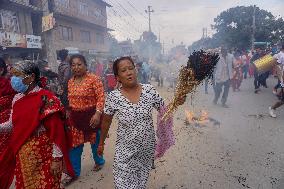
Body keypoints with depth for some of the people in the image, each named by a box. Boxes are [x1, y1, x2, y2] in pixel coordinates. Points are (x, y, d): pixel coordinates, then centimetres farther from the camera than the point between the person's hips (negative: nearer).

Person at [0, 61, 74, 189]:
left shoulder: (47, 99, -19)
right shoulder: (17, 99, 5)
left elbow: (56, 131, -19)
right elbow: (12, 124, 15)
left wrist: (57, 158, -18)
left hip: (44, 156, -7)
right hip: (21, 156, 7)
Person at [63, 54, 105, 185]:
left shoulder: (94, 79, -14)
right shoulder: (70, 81, 7)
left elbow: (101, 97, -19)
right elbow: (70, 100, 15)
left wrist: (97, 113, -28)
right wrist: (70, 114, 17)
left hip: (91, 116, -5)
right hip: (75, 117, 5)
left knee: (95, 142, 14)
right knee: (74, 144, 9)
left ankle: (99, 161, 43)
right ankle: (74, 172, 27)